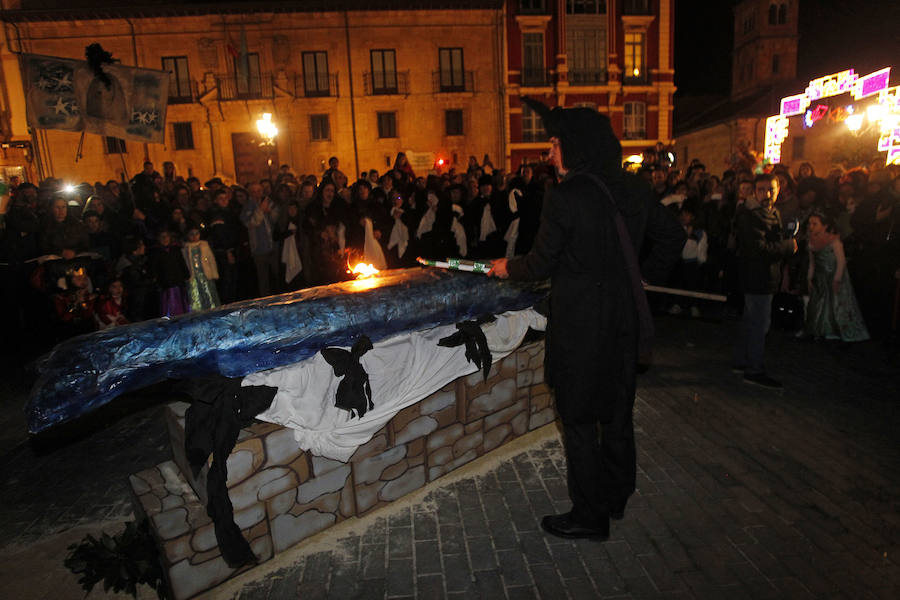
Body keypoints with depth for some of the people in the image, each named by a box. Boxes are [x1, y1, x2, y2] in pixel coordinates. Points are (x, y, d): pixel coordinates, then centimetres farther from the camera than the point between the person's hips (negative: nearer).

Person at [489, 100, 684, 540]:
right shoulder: (634, 189, 3)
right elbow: (672, 236, 13)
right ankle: (616, 497, 38)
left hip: (579, 324, -7)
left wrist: (508, 267, 8)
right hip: (624, 318, 7)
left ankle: (589, 516, 20)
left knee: (579, 419, 7)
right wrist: (647, 274, 23)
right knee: (617, 410, 20)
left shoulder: (565, 195, -18)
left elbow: (542, 264, -11)